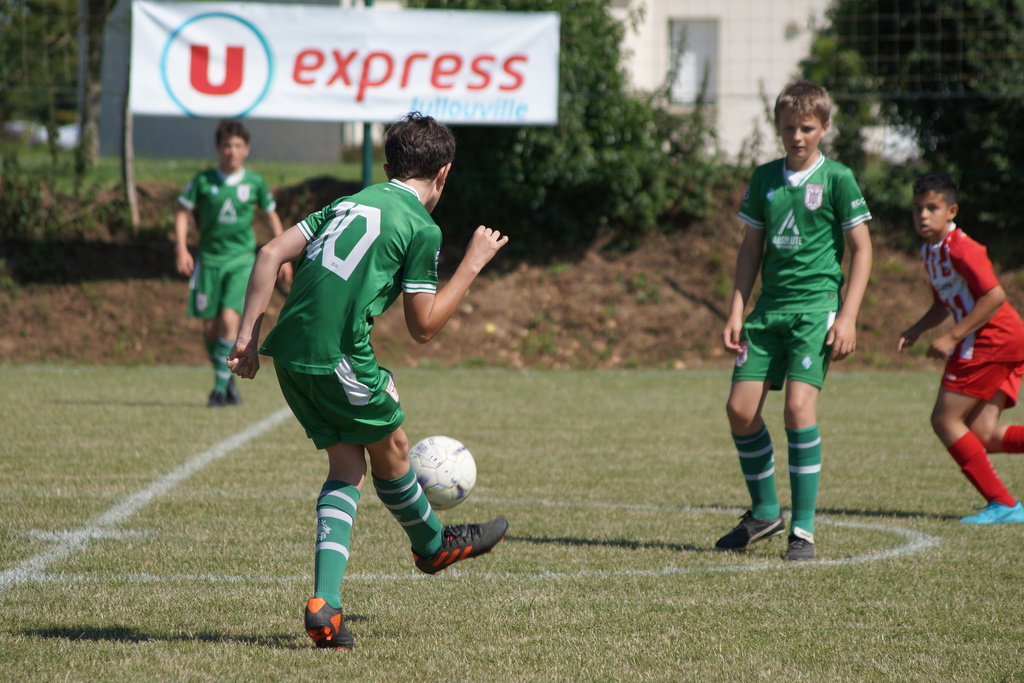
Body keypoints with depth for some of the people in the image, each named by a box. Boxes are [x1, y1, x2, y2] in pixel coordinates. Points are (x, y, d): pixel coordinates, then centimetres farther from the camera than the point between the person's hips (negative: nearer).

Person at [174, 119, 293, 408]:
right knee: (210, 327, 3)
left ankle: (221, 387, -12)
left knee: (229, 320, -17)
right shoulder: (203, 180, -1)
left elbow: (272, 216, 14)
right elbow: (183, 213, 4)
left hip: (242, 258, -1)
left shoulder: (254, 183, 1)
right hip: (209, 257, 1)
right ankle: (226, 379, 25)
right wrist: (182, 249, -9)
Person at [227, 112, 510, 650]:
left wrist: (248, 335, 9)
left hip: (290, 352, 7)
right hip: (339, 357, -7)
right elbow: (423, 327, 0)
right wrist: (472, 264, 9)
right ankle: (433, 544, 43)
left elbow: (271, 254, 10)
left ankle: (325, 605, 3)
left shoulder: (351, 203, 18)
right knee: (390, 448, 18)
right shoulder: (422, 228, -2)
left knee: (347, 465, 14)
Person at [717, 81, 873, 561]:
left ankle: (803, 529, -11)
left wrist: (847, 316, -10)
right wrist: (736, 311, 8)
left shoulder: (837, 179, -3)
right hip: (769, 307, 5)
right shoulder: (765, 178, 10)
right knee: (740, 408, -1)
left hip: (815, 305, -5)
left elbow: (862, 250, -2)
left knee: (799, 405, -19)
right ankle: (765, 512, 20)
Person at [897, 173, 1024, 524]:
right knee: (984, 435, 3)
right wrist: (916, 330, 10)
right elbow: (945, 303, 28)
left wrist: (952, 338, -19)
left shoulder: (961, 248, -14)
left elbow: (994, 296, -21)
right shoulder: (929, 251, 16)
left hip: (992, 338, -10)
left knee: (945, 420, -6)